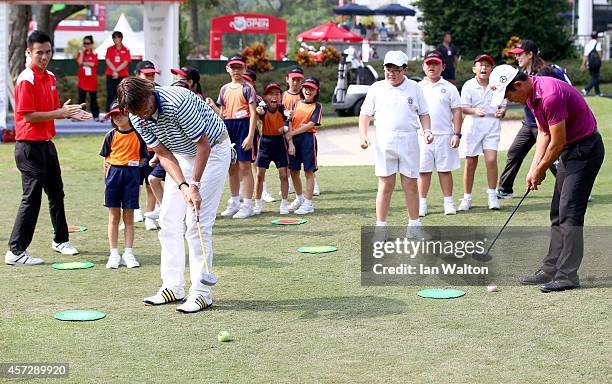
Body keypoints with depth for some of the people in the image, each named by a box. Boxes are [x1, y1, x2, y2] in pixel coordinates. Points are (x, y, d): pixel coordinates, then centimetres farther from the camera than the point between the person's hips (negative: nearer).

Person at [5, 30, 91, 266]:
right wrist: (60, 113, -22)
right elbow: (28, 116, -20)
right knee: (32, 198, -7)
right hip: (29, 146, -9)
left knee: (56, 194, 19)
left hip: (47, 144, 9)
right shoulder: (26, 80, -16)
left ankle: (60, 240, 35)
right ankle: (16, 252, -2)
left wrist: (70, 113, 0)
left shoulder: (50, 77, 11)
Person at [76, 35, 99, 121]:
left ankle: (96, 116, 8)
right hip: (82, 80, 1)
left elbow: (92, 64, -13)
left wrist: (83, 63, -8)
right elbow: (79, 62, -13)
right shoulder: (80, 53, 5)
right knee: (81, 98, 3)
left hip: (92, 80, -1)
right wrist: (82, 51, -12)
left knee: (93, 99, 4)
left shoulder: (94, 54, 3)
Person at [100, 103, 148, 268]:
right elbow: (106, 158, 6)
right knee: (114, 216, 4)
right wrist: (107, 178, 0)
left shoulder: (137, 135, 1)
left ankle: (128, 253, 9)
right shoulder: (111, 135, 4)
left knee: (129, 216, 4)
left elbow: (143, 157, 5)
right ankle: (114, 254, 8)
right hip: (114, 173, 1)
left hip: (132, 174, -1)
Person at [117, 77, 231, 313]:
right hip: (181, 155, 7)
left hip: (212, 150, -7)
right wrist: (182, 186, -21)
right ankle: (172, 288, 9)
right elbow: (164, 154, -7)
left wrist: (194, 186, -22)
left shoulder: (178, 102, -34)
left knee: (197, 222, -13)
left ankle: (201, 293, -8)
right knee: (169, 220, 2)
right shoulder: (137, 118, -12)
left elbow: (203, 145, -25)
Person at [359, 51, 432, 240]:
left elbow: (423, 113, 13)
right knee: (386, 185, -2)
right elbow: (365, 113, 8)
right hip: (384, 141, -1)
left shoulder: (414, 88, 8)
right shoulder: (376, 88, 6)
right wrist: (363, 135, -5)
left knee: (411, 185, 4)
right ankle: (380, 227, 3)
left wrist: (427, 130, -4)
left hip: (409, 141, 1)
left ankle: (414, 225, 13)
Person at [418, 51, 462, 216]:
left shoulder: (449, 88, 6)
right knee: (423, 171, 1)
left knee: (445, 170, 3)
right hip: (422, 136, 1)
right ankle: (422, 204, 7)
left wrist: (456, 134, -5)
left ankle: (449, 203, 9)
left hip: (444, 135, -1)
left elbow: (457, 111, 4)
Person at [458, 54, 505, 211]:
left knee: (491, 160, -13)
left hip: (492, 126, 1)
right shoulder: (468, 86, 0)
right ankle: (467, 198, 15)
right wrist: (475, 111, -24)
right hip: (472, 126, -1)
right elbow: (463, 107, -5)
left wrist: (501, 112, -12)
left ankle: (492, 196, -1)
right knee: (470, 163, 3)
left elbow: (503, 106, 11)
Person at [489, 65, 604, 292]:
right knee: (558, 213, 11)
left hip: (585, 148, -10)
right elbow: (544, 133, 12)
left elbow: (557, 142, -21)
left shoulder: (550, 95, -27)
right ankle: (551, 270, 15)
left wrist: (540, 171, -7)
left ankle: (567, 275, -9)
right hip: (569, 150, 10)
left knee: (569, 212, -11)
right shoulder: (531, 95, 4)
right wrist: (534, 168, 3)